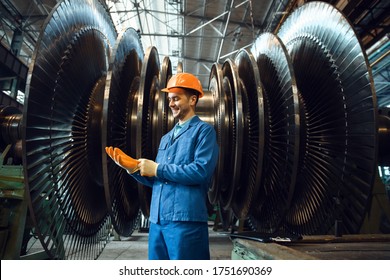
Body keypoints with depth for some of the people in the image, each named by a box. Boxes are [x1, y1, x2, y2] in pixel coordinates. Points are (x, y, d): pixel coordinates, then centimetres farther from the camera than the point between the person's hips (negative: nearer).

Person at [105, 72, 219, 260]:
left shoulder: (204, 130, -3)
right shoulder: (166, 138, 19)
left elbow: (201, 171, -18)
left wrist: (158, 169, -11)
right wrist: (134, 168, 0)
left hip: (186, 219, -7)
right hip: (157, 220, 7)